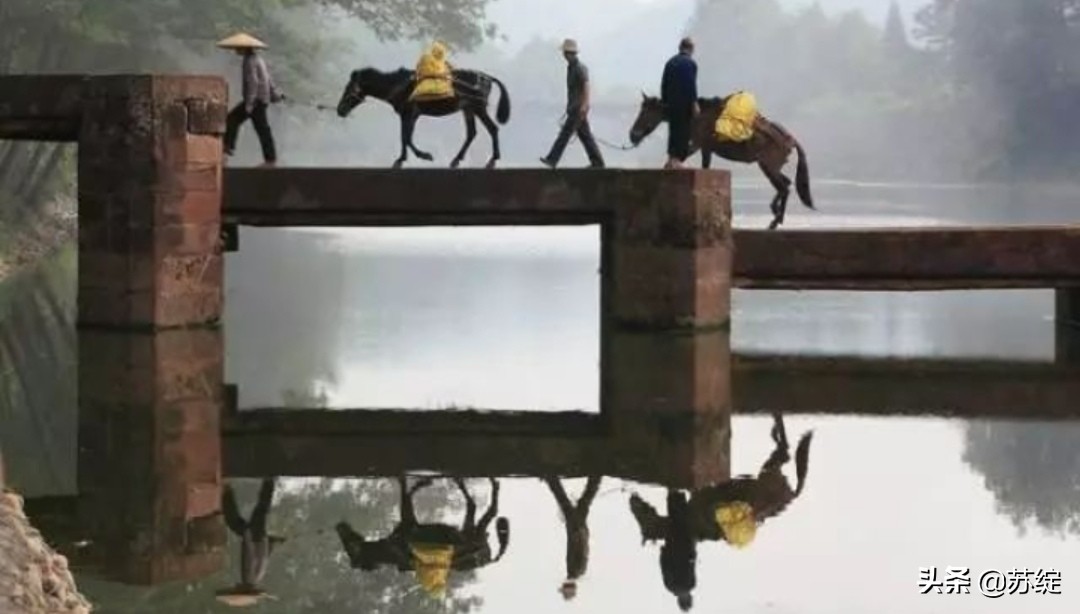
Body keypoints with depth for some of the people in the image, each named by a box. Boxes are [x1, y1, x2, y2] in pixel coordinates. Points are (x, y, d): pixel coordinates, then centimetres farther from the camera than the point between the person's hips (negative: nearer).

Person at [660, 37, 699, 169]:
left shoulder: (670, 62, 10)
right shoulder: (690, 63, -8)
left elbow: (664, 84, 11)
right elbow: (692, 85, -14)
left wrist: (665, 101, 17)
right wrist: (694, 103, -11)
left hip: (671, 102, 6)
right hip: (685, 102, -6)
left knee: (673, 129, 12)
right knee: (684, 130, -2)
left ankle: (671, 158, 11)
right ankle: (677, 159, -6)